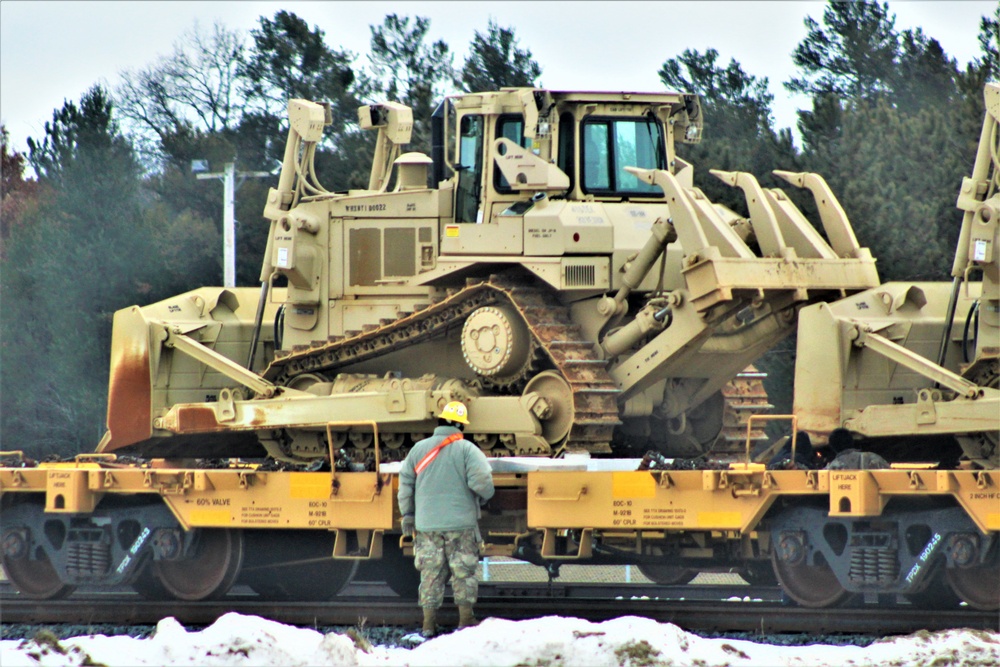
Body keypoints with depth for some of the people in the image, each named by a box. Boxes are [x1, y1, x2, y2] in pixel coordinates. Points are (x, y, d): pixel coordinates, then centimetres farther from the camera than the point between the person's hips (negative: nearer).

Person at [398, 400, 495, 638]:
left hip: (426, 524, 3)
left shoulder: (419, 449, 5)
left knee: (430, 573, 6)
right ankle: (465, 620, 9)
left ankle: (429, 623, 5)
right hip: (461, 523, -3)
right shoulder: (467, 450, -7)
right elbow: (481, 480, -18)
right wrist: (484, 496, 5)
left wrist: (407, 515, 16)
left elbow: (405, 483, 8)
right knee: (463, 572, 7)